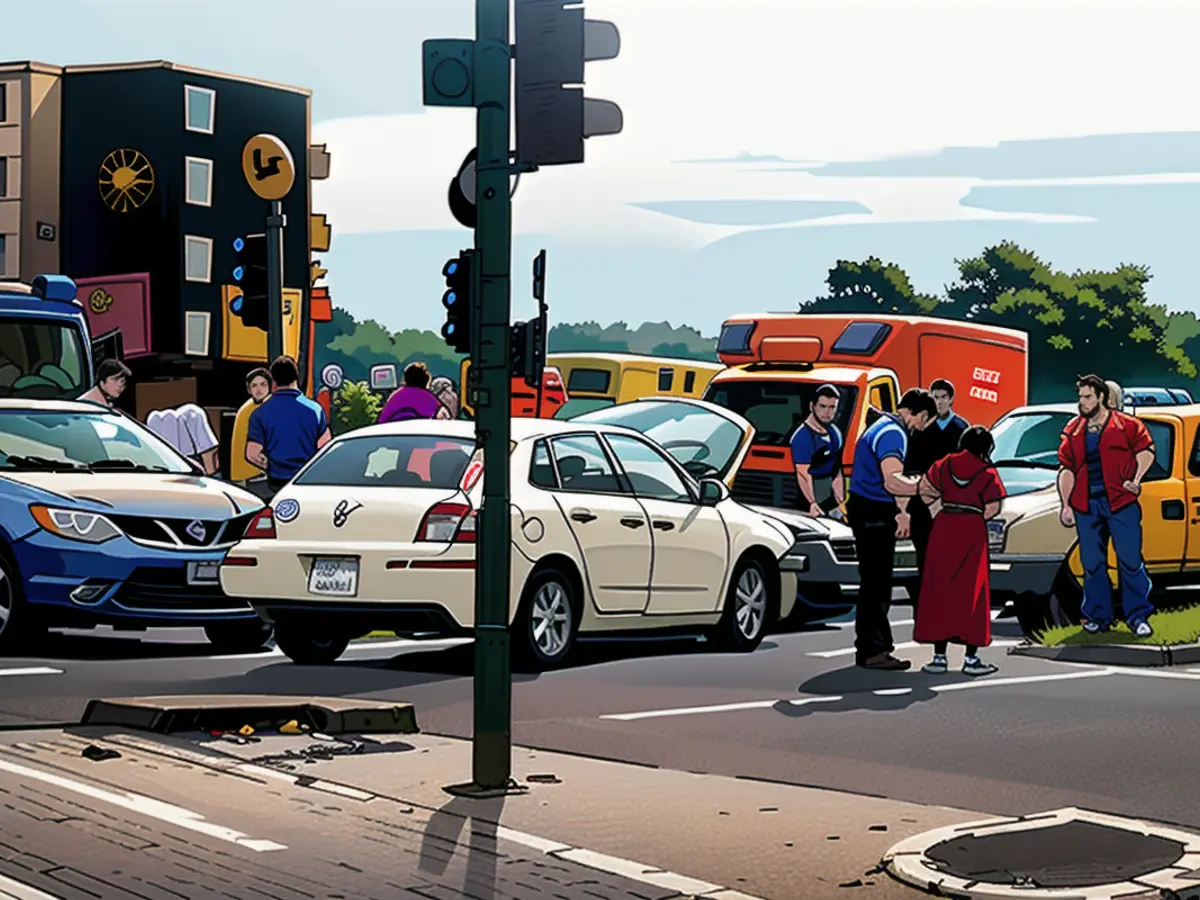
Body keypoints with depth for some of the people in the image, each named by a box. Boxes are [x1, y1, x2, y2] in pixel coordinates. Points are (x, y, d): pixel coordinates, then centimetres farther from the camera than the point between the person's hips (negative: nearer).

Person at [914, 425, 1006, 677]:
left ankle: (939, 656, 8)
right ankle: (971, 659, 3)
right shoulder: (987, 472, -4)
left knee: (940, 590, 8)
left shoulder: (944, 465, 5)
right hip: (972, 533, -3)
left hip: (943, 531, 3)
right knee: (972, 591, 4)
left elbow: (925, 488, 5)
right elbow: (993, 508, -6)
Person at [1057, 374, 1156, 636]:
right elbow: (1066, 468, 11)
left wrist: (1136, 480, -9)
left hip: (1121, 502, -4)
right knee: (1092, 563, 6)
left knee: (1130, 560, -3)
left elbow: (1146, 450, 1)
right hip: (1086, 505, 4)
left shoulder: (1126, 425, 1)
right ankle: (1098, 617, 14)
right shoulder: (1073, 430, 11)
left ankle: (1138, 617, 3)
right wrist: (1066, 504, 6)